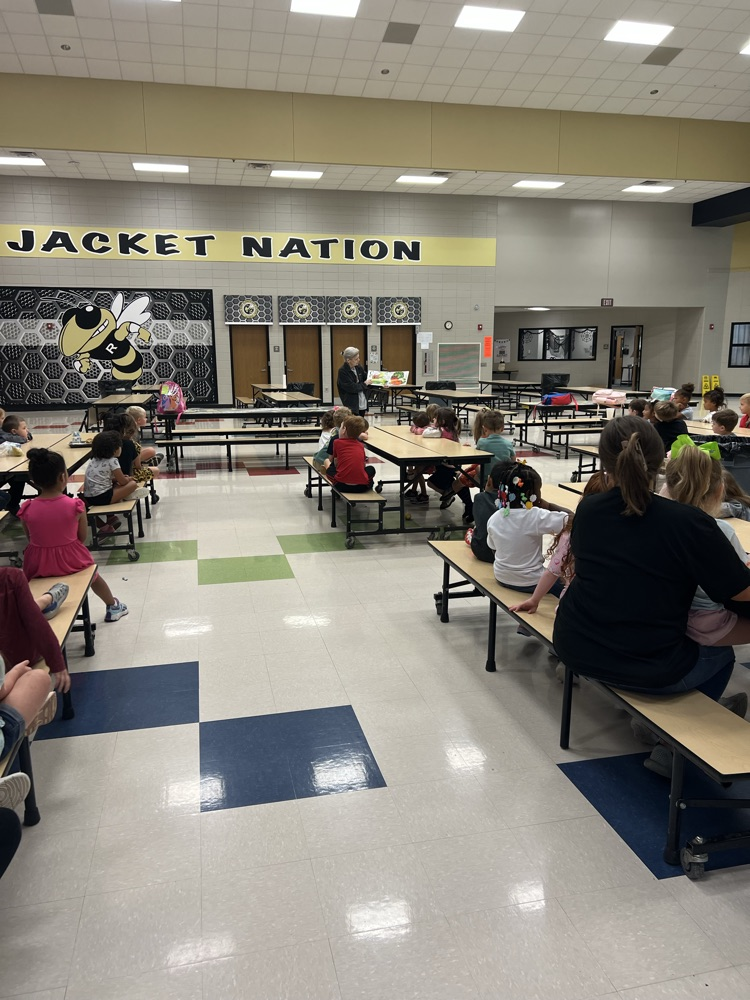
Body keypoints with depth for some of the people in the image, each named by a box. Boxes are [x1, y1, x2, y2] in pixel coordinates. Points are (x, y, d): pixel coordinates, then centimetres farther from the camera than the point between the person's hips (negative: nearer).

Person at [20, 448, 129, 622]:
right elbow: (82, 538, -7)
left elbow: (31, 539, 0)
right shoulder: (75, 505, -19)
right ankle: (112, 606, 53)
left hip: (38, 565, 1)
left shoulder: (27, 509, -14)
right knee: (92, 574, 31)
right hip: (71, 561, 0)